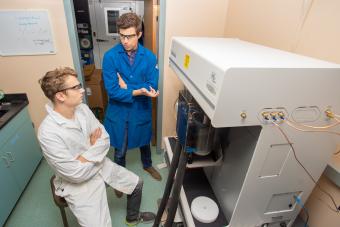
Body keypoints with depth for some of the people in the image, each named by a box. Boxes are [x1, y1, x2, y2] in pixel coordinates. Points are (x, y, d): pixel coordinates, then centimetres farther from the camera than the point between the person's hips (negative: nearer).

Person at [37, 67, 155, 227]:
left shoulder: (83, 109, -7)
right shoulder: (48, 133, -28)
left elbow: (105, 140, -6)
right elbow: (76, 174, -26)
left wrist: (83, 158, -20)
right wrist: (95, 148, -13)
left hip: (102, 166, 7)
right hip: (78, 183, -6)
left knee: (137, 184, 14)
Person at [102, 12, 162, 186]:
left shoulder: (149, 57, -11)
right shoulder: (110, 56, -15)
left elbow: (152, 87, -15)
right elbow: (112, 90, -19)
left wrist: (127, 86, -19)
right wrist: (138, 91, -28)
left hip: (141, 110, 1)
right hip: (119, 111, -1)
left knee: (144, 141, 25)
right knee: (120, 150, 16)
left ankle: (147, 165, 56)